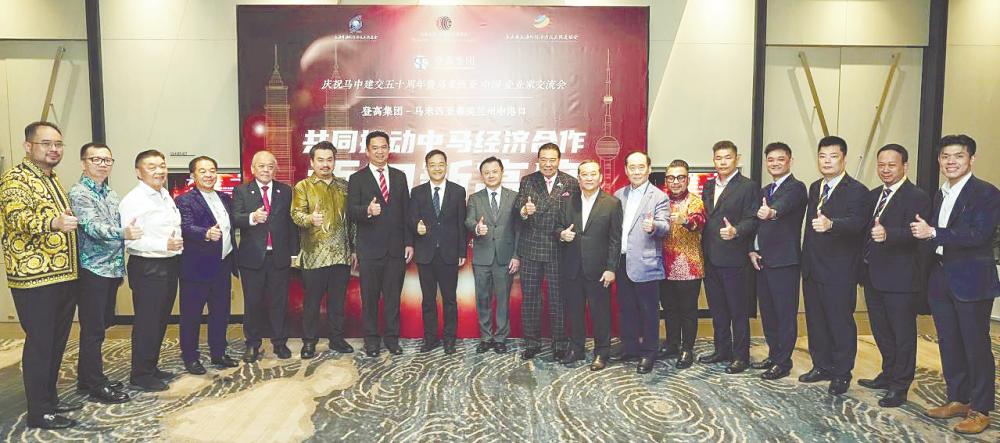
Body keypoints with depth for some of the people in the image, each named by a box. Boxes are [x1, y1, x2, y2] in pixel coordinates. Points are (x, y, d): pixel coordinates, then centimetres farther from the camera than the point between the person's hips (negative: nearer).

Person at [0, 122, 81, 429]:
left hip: (63, 275, 9)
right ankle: (39, 411, 7)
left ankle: (50, 398, 26)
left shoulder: (52, 179, 17)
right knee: (39, 343, -2)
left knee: (57, 341, 14)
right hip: (34, 277, -8)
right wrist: (54, 222, -43)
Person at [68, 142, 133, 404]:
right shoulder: (79, 193, -10)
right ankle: (96, 386, 8)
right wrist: (122, 233, -40)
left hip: (111, 270, 8)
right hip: (92, 271, -8)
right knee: (93, 329, -1)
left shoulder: (111, 194, 14)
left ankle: (88, 378, 27)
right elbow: (92, 227, -23)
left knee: (101, 325, 15)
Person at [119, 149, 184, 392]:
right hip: (147, 268, -8)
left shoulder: (165, 195, 13)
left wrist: (177, 244, 8)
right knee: (146, 322, 1)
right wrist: (164, 245, -26)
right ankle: (140, 375, 13)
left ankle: (151, 367, 30)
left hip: (169, 265, 9)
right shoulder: (132, 200, -15)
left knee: (161, 319, 17)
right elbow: (129, 239, -23)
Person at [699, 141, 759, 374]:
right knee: (717, 308, 15)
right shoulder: (708, 186, 14)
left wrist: (736, 231, -30)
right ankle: (722, 350, 28)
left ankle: (740, 356, 13)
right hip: (710, 257, 6)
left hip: (733, 258, -6)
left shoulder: (748, 187, -6)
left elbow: (751, 220, -12)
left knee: (738, 309, 3)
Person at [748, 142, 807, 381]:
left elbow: (786, 204, -31)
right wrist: (753, 250, 4)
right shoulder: (764, 191, 16)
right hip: (763, 261, 8)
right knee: (767, 312, 15)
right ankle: (773, 355, 28)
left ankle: (783, 362, 8)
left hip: (785, 261, -8)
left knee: (785, 314, 0)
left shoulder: (796, 188, -8)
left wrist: (772, 212, -52)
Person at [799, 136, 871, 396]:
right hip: (812, 269, 7)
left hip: (839, 272, -7)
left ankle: (842, 374, 16)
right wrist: (806, 259, 13)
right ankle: (822, 366, 29)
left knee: (841, 323, 3)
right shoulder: (814, 188, 13)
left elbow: (856, 222, -28)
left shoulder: (857, 191, -10)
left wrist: (830, 224, -48)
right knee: (815, 321, 15)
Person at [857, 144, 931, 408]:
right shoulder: (873, 196, 13)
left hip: (900, 277, -7)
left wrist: (887, 234, -42)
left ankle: (900, 387, 15)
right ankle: (888, 374, 35)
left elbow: (913, 233, -25)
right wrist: (864, 261, 2)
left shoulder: (917, 197, -11)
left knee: (903, 334, 4)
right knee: (881, 331, 19)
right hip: (873, 275, 7)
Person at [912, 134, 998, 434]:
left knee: (976, 346, 2)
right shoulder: (939, 195, 14)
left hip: (971, 282, -7)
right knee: (949, 344, 14)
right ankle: (957, 399, 27)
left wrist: (933, 233, -23)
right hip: (941, 281, 7)